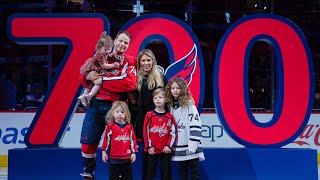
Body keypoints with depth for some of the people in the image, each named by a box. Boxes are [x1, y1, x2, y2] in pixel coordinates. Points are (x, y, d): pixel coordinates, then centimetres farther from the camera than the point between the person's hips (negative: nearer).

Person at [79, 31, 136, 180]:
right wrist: (88, 77, -8)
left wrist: (102, 81, -14)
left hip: (114, 106, -3)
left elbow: (130, 83, -14)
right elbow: (83, 78, 18)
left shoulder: (129, 62, 5)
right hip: (95, 104, 3)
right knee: (88, 143, 2)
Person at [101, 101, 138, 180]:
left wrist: (133, 152, 5)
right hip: (114, 158, -2)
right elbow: (106, 139, 0)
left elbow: (133, 140, 7)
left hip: (127, 158, 2)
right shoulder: (110, 126, -4)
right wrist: (104, 151, 0)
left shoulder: (129, 127, 2)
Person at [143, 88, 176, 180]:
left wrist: (168, 146, -8)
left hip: (165, 150, 1)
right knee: (150, 172, 6)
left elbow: (173, 133, 2)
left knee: (166, 172, 6)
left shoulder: (169, 116, 3)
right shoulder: (149, 115, 1)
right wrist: (149, 146, -6)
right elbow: (145, 132, -1)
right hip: (152, 150, 0)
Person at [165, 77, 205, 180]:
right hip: (178, 146, 5)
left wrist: (193, 145, -17)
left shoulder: (189, 104, -8)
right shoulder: (169, 105, 8)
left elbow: (195, 125, -13)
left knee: (194, 169, 2)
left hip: (190, 146, -5)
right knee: (182, 169, 14)